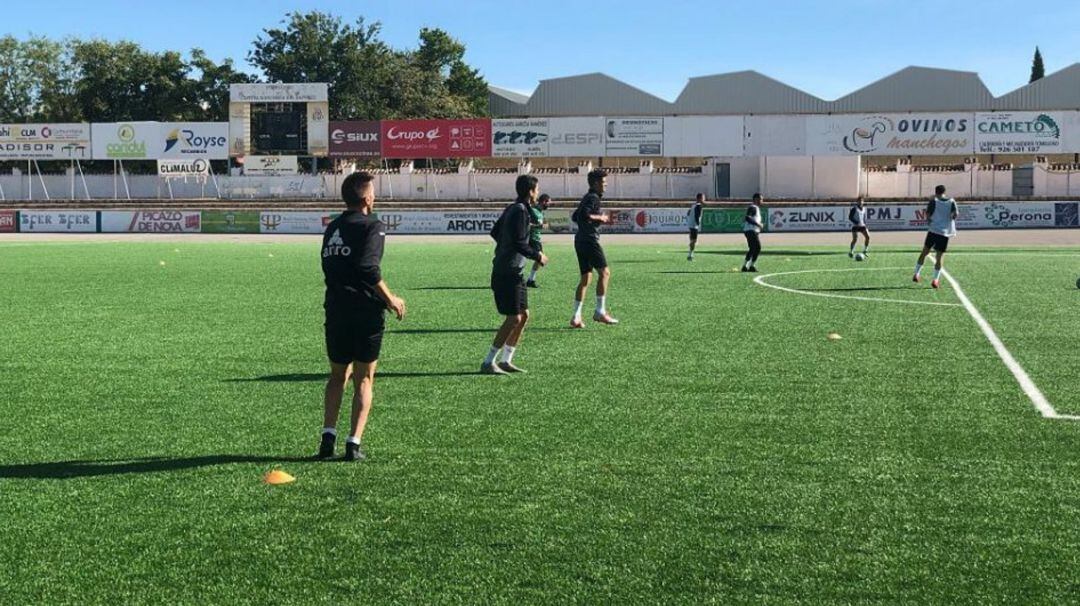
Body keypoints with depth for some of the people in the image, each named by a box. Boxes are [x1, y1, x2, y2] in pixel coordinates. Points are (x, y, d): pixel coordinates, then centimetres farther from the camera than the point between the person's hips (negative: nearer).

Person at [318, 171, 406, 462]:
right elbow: (368, 267, -19)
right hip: (366, 310, -5)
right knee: (364, 379, 6)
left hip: (336, 310, 5)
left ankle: (328, 435, 6)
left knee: (337, 375, 18)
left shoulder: (332, 228, 14)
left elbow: (328, 267, 15)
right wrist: (390, 298, -10)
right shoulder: (373, 226, -7)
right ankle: (354, 443, 1)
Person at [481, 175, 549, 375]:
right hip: (507, 273, -10)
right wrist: (538, 256, -10)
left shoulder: (511, 209, 14)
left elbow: (495, 232, 23)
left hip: (513, 272, 10)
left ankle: (506, 361, 15)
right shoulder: (520, 211, -15)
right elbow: (518, 243, -22)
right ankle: (488, 363, -5)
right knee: (514, 318, -9)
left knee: (523, 315, 11)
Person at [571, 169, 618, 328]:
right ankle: (600, 312, -8)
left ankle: (576, 317, 6)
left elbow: (575, 216, 26)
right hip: (589, 240, -10)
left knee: (586, 278, 9)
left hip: (580, 241, 10)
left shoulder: (587, 198, 20)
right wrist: (600, 218, -12)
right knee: (604, 273, -7)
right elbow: (584, 215, -25)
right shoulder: (593, 198, -10)